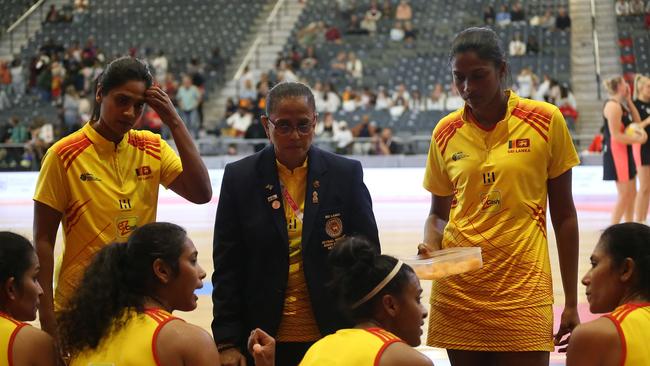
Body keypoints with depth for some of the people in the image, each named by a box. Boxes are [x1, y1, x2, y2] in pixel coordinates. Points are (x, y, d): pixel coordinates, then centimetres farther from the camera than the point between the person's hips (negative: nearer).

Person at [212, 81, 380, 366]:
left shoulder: (346, 174, 2)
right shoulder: (239, 177, 3)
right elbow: (226, 268, 3)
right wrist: (226, 342, -3)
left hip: (332, 339, 0)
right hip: (265, 342, 0)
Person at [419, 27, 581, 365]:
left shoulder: (546, 121, -2)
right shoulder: (445, 133, 4)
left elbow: (564, 215, 3)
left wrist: (571, 302, 3)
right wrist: (430, 246, -7)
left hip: (523, 290, -2)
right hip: (457, 290, 3)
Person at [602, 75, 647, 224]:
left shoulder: (621, 105, 15)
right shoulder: (613, 106, -17)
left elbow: (637, 121, 15)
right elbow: (616, 136, -21)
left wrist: (629, 100, 9)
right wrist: (637, 139, -18)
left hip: (625, 151, 10)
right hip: (616, 152, -10)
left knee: (631, 194, 14)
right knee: (624, 195, -10)